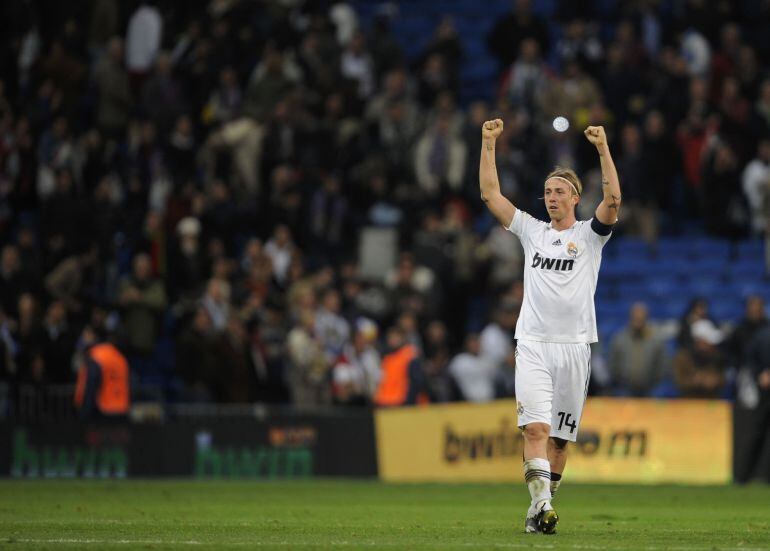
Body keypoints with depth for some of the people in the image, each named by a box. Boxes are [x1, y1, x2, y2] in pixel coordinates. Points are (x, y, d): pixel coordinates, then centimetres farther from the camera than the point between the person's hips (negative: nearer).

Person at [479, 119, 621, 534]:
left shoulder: (589, 234, 6)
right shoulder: (532, 231, 13)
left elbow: (613, 199, -12)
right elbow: (489, 194, 10)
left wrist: (603, 148, -20)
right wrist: (488, 145, 2)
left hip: (574, 346, -1)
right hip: (533, 344, 1)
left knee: (561, 434, 3)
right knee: (535, 426, -16)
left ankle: (540, 507, 14)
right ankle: (541, 503, -26)